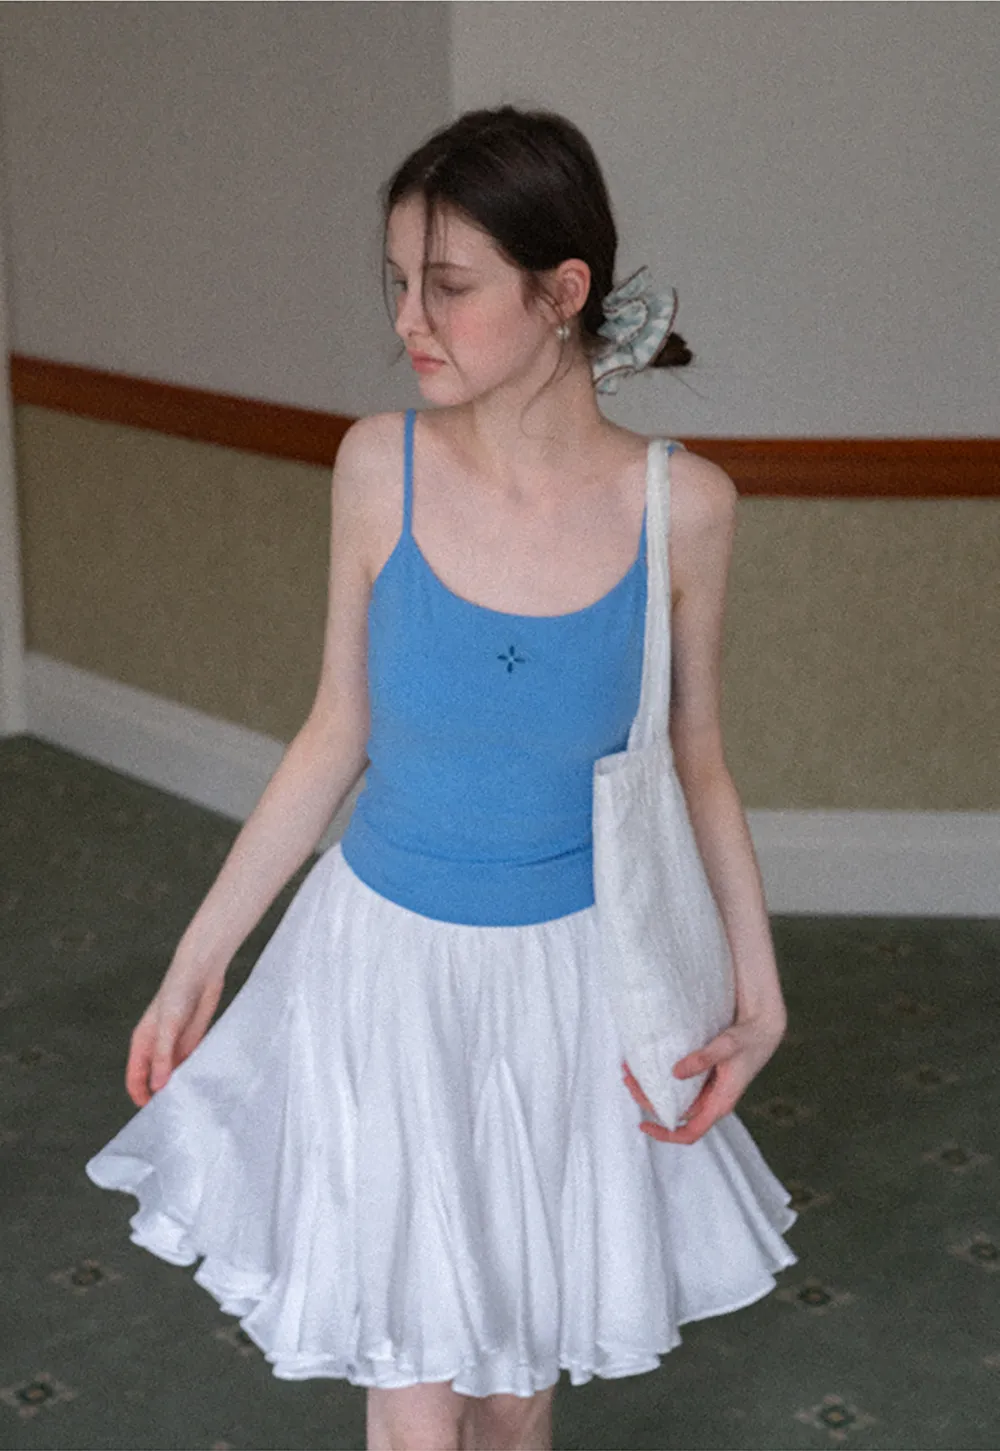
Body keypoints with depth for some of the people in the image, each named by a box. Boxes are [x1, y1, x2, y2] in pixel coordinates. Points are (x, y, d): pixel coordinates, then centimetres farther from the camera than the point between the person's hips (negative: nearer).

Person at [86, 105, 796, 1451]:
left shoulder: (682, 505, -13)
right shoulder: (381, 466, -12)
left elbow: (693, 762, 0)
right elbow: (337, 733, -2)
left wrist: (757, 987, -7)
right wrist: (196, 963, 1)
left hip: (572, 981, 0)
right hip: (386, 963, 0)